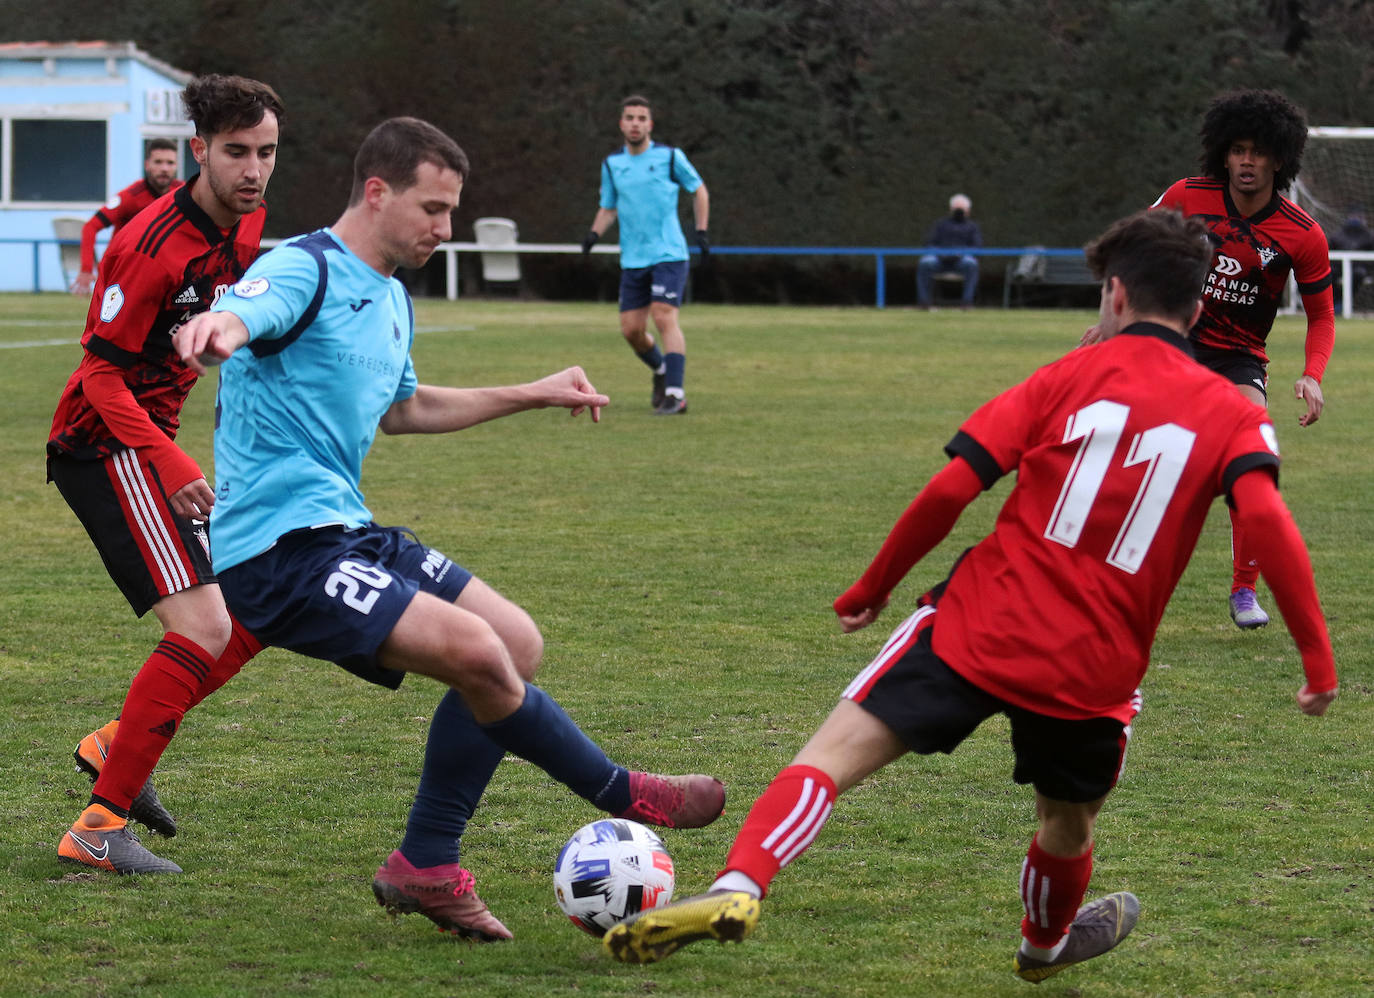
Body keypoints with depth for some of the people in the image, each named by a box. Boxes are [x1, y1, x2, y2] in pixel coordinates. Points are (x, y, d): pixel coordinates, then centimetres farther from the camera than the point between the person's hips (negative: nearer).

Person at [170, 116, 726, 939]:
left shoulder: (392, 300, 18)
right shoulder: (305, 272, -13)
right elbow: (241, 316, -36)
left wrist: (533, 396, 39)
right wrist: (219, 330, -61)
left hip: (347, 534, 10)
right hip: (280, 550, -10)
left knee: (517, 644, 4)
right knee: (475, 650, -23)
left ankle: (425, 868, 10)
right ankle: (621, 794, -3)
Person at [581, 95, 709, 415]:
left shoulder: (670, 157, -3)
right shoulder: (612, 164, 8)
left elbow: (698, 190, 11)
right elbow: (608, 208, 19)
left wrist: (702, 231, 2)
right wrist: (594, 233, -1)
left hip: (668, 254, -4)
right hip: (633, 259, 4)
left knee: (664, 318, -19)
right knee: (631, 329, 3)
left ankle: (675, 394, -21)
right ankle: (661, 371, 33)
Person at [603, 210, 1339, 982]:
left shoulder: (1074, 376, 5)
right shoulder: (1233, 416, 5)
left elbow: (953, 487, -2)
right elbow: (1267, 516, -14)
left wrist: (874, 587, 9)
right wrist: (1319, 658, -12)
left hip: (979, 626, -2)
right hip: (1097, 670, 2)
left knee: (838, 750, -8)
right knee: (1069, 821, 29)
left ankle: (740, 886, -32)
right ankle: (1047, 941, 56)